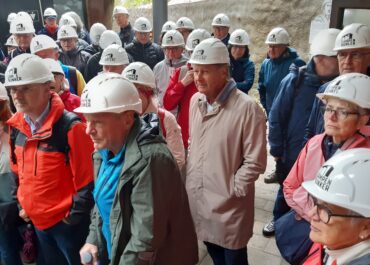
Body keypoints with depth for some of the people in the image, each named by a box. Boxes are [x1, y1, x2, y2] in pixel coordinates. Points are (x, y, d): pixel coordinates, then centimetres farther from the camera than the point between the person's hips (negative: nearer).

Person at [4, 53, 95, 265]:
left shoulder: (70, 127, -22)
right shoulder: (17, 126, 0)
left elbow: (87, 178, -19)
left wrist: (75, 216, -14)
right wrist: (22, 205, 13)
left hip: (66, 221, -7)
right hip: (38, 221, 7)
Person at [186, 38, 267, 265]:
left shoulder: (247, 108, -21)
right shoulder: (196, 101, 2)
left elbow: (255, 161, -17)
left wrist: (231, 189, -12)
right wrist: (190, 177, 9)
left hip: (228, 203, -5)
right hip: (197, 197, 6)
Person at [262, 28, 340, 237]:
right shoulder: (295, 80, -16)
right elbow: (276, 116, -10)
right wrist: (276, 149, -6)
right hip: (292, 154, -1)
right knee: (286, 192, 22)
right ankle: (279, 220, 47)